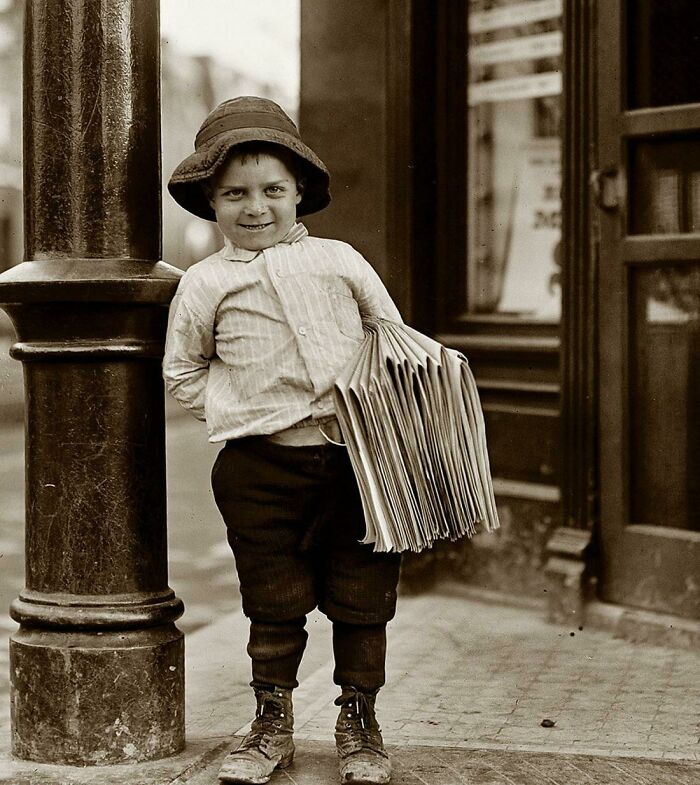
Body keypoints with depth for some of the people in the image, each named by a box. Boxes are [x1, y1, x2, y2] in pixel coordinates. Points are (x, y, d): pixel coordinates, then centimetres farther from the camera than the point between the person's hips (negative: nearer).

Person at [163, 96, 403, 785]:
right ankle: (271, 722, 23)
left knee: (362, 594, 6)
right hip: (260, 466, -1)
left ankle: (358, 719, 22)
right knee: (274, 601, 6)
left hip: (355, 456, 1)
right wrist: (233, 410, 1)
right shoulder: (205, 284, 4)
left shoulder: (339, 261, 8)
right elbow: (181, 370, 13)